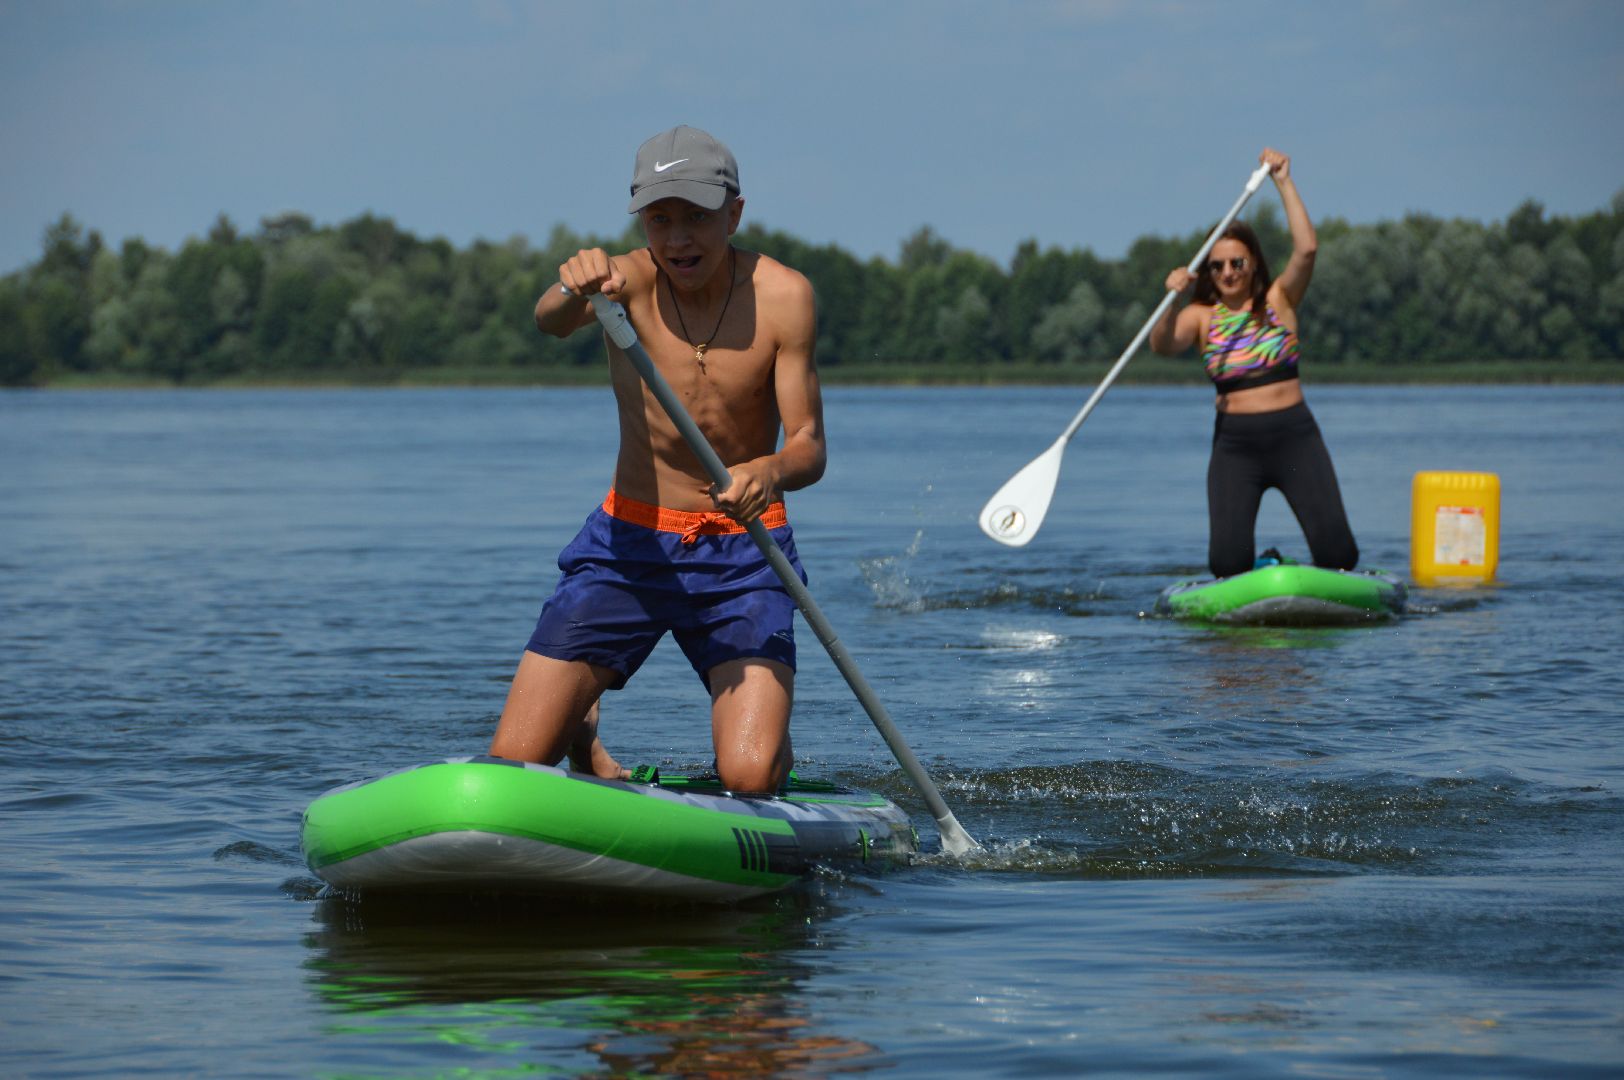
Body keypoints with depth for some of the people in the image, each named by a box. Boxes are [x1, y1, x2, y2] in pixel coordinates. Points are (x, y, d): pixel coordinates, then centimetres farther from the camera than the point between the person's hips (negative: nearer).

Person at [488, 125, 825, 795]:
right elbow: (549, 323, -33)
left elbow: (810, 448, -12)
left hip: (742, 558, -1)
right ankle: (583, 732, 28)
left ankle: (753, 723, 20)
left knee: (750, 778, -19)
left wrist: (772, 470, -37)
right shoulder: (629, 281, -10)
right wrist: (573, 288, -57)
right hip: (629, 543, 1)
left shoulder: (783, 296, -9)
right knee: (512, 763, -9)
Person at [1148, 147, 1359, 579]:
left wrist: (1284, 183, -11)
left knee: (1338, 554, -11)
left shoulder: (1279, 300, 5)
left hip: (1294, 435, 0)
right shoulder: (1202, 316, 5)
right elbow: (1163, 344, -14)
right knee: (1227, 561, -13)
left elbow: (1306, 249, -10)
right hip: (1235, 445, 0)